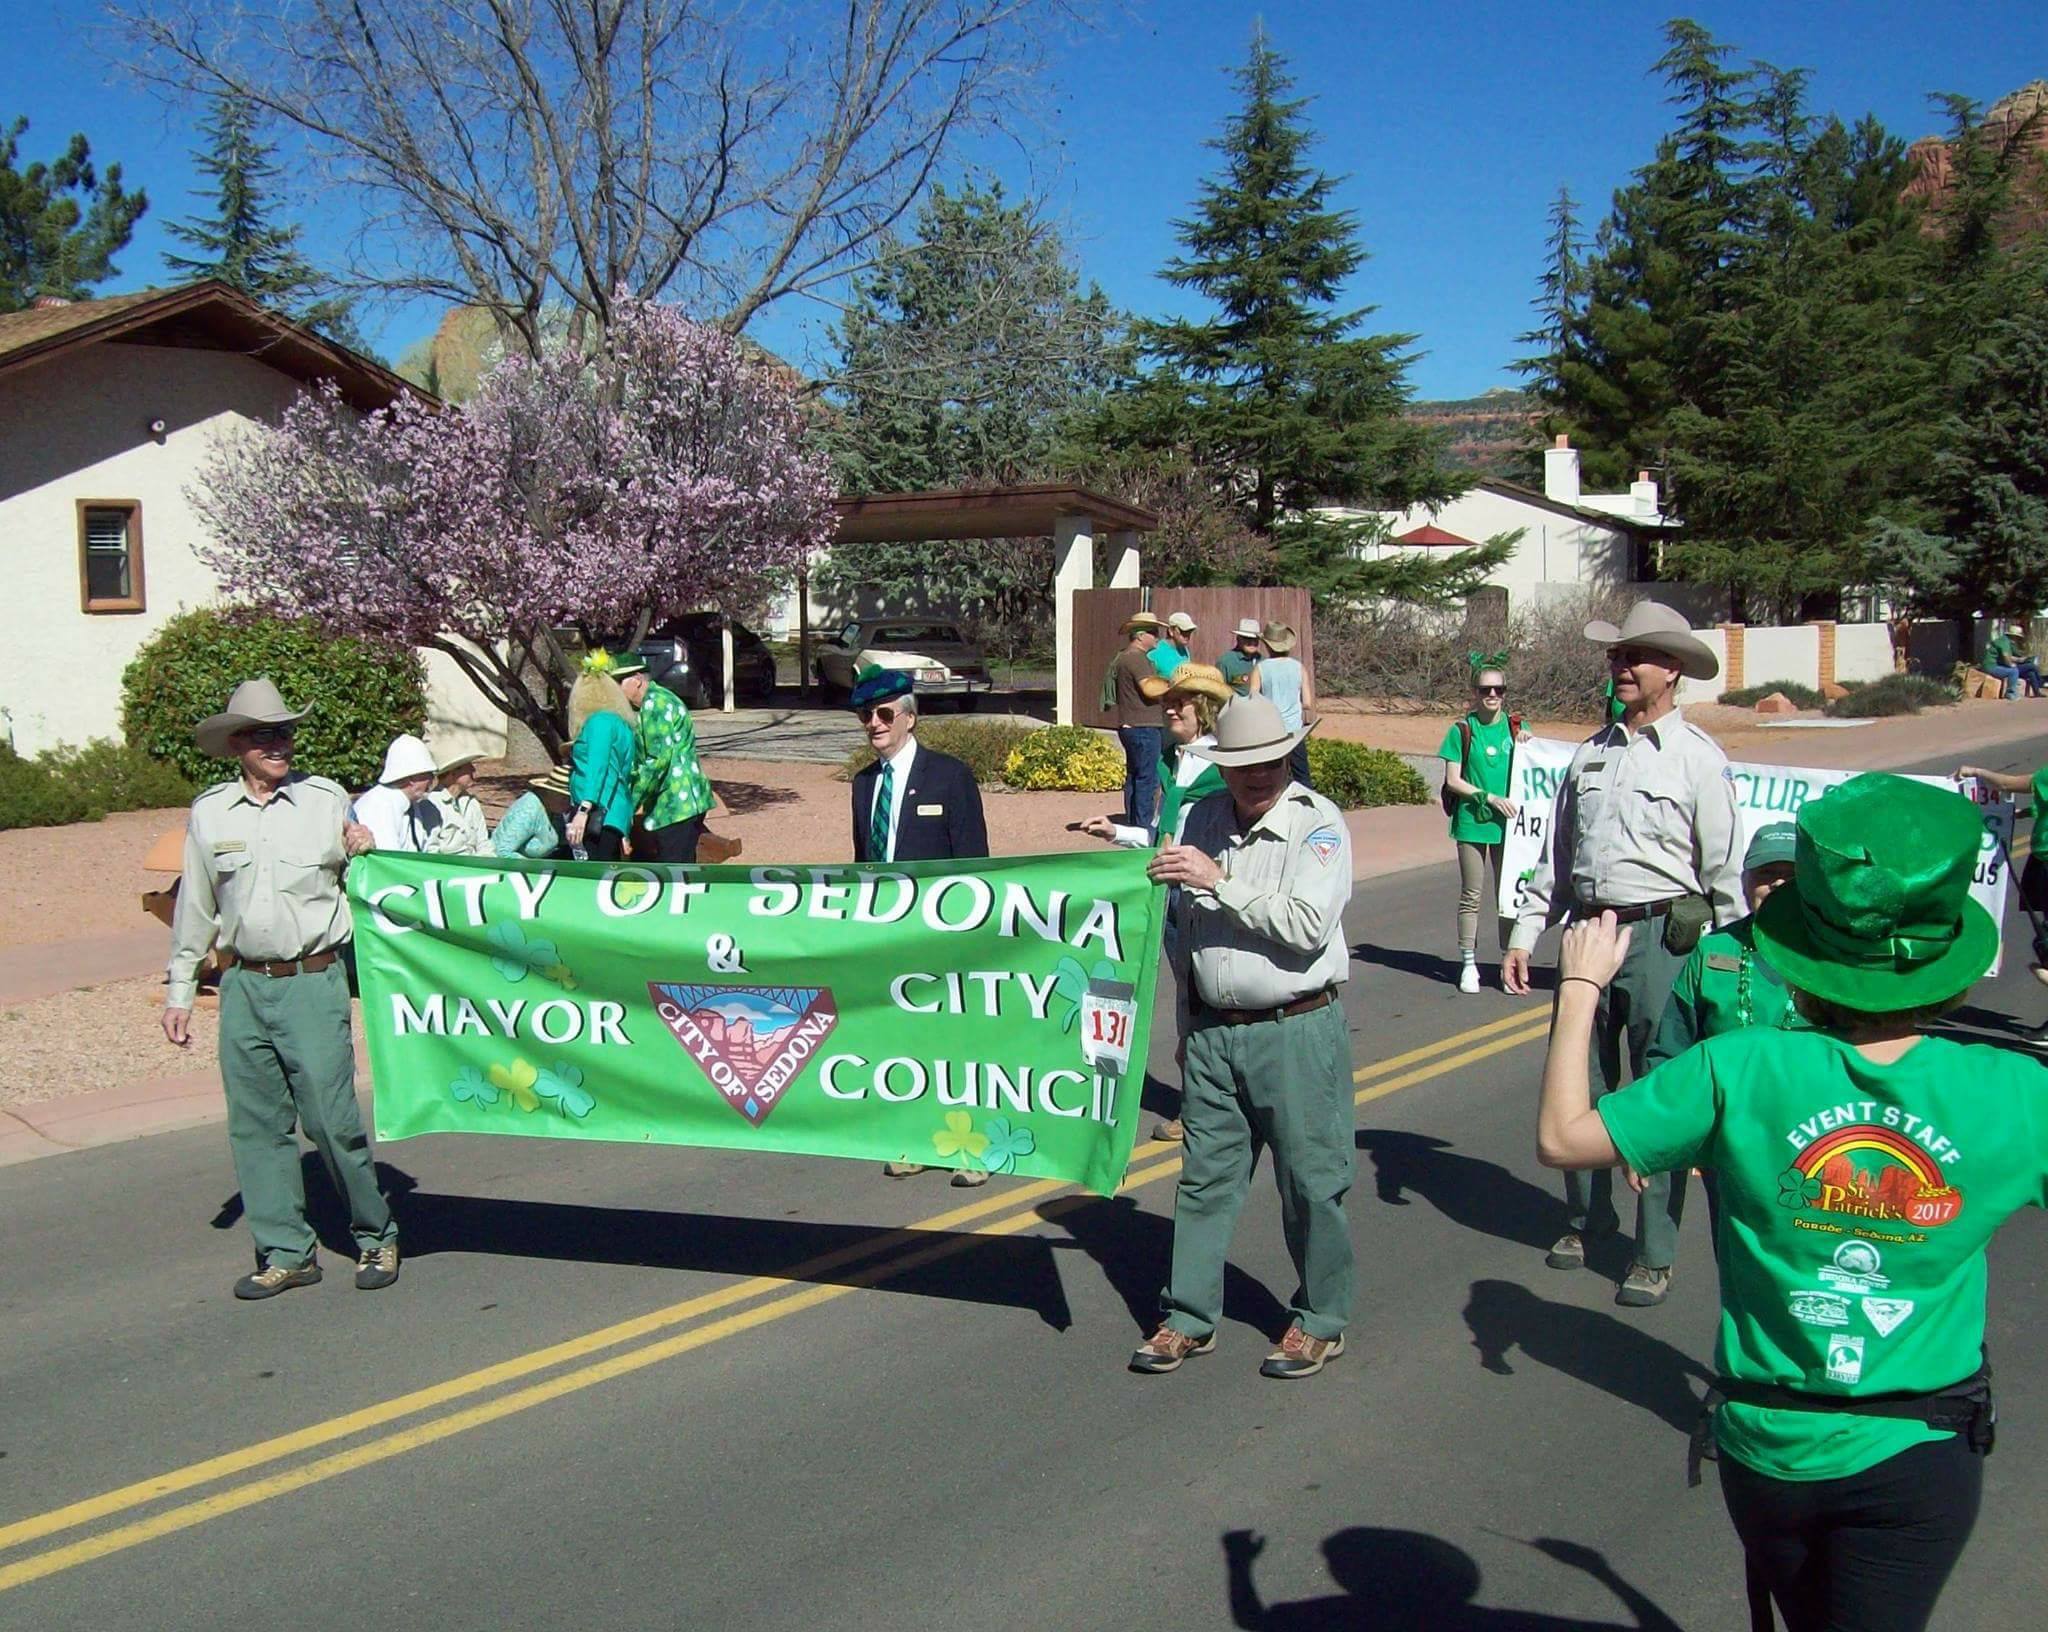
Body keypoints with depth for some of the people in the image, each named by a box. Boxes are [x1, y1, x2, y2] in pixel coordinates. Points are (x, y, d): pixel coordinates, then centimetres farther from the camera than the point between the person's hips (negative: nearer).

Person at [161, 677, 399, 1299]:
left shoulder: (327, 800, 1)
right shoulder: (208, 813, 7)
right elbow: (194, 909, 14)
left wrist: (365, 854, -12)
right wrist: (179, 992, 15)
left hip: (313, 983, -3)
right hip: (243, 987, 3)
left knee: (331, 1119, -4)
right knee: (256, 1125, 7)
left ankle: (375, 1236, 14)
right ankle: (287, 1253, 18)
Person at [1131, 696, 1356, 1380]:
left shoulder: (1319, 822, -9)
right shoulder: (1204, 818, 9)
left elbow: (1306, 923, -22)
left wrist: (1217, 880, -22)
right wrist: (1187, 1022, 21)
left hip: (1296, 1033, -5)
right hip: (1212, 1033, 5)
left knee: (1310, 1182, 5)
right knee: (1203, 1177, 9)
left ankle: (1320, 1322, 21)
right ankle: (1189, 1318, 20)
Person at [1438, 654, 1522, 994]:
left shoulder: (1516, 728, 6)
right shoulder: (1462, 730, -1)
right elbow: (1453, 780, -3)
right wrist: (1490, 797, -12)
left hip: (1507, 823, 2)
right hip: (1472, 822, -2)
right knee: (1472, 896, 4)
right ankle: (1468, 964, 12)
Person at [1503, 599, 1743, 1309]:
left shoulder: (1697, 758, -3)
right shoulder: (1592, 752, 13)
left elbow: (1724, 870, -4)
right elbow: (1555, 855, 16)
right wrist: (1524, 935, 12)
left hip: (1661, 937, -5)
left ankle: (1655, 1255, 10)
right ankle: (1588, 1217, 32)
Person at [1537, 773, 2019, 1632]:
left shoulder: (1739, 1071, -21)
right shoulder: (2014, 1096, -17)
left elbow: (1563, 1138, -12)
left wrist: (1580, 986, -1)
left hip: (1767, 1445, 1)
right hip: (1921, 1460, -1)